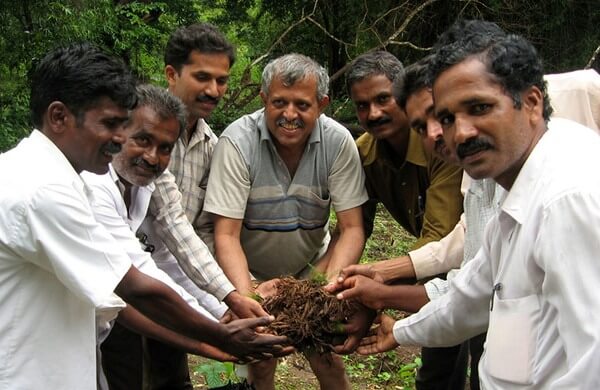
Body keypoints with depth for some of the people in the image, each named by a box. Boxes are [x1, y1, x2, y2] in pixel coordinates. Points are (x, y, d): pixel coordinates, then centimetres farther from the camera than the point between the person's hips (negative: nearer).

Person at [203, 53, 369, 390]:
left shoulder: (338, 142, -18)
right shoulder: (238, 141, -24)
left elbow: (352, 229, -17)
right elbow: (226, 236, -24)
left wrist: (330, 283, -34)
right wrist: (245, 296, -40)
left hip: (311, 269, 2)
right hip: (250, 272, -1)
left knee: (327, 360, 3)